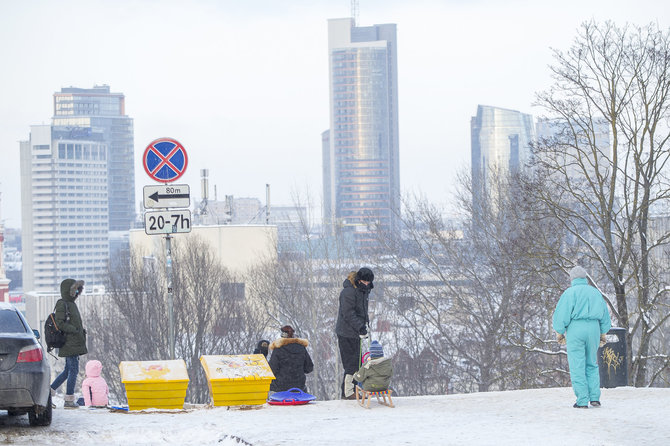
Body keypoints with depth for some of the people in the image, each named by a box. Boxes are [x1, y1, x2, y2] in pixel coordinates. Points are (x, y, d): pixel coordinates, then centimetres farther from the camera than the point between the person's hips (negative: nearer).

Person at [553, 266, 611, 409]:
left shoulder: (570, 293, 0)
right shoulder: (595, 292, 15)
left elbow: (562, 314, -7)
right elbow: (605, 315, 18)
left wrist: (559, 333, 2)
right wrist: (603, 335, 23)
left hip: (575, 328, -4)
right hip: (593, 329, 4)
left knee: (577, 366, -2)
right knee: (592, 365, 14)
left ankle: (582, 401, -7)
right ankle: (595, 398, 3)